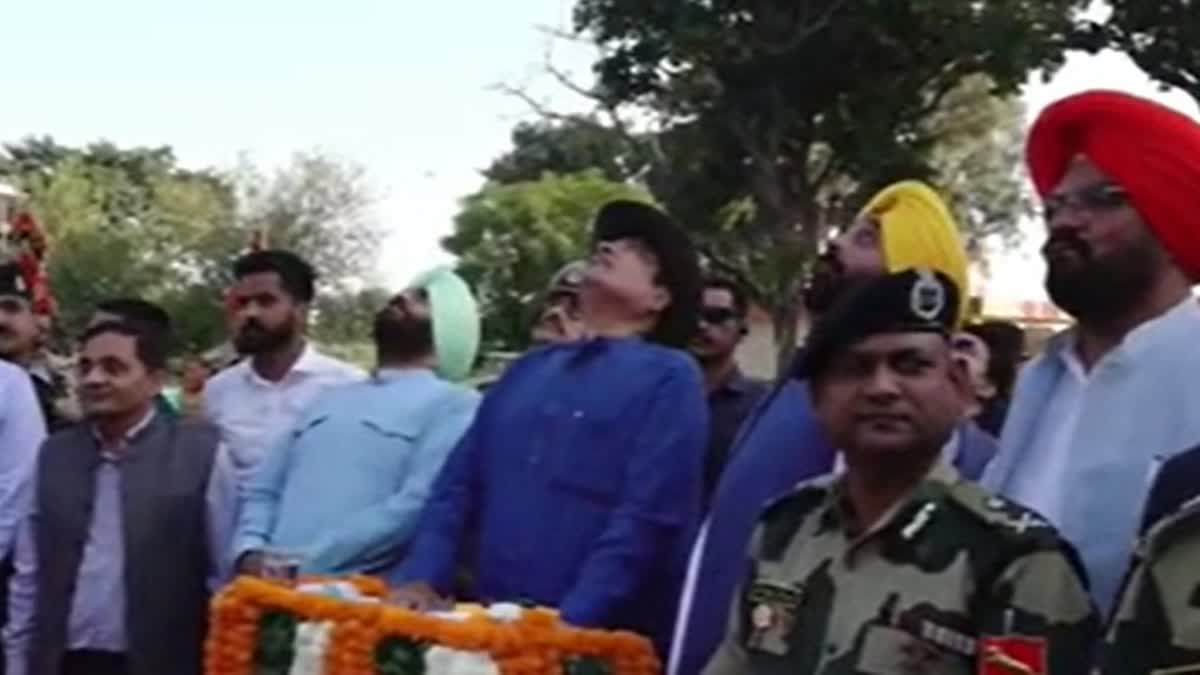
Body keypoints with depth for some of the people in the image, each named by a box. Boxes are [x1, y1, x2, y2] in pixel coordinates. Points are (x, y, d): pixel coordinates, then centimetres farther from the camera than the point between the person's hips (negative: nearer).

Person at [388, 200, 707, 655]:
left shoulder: (669, 377, -3)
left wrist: (567, 625, -20)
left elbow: (648, 519, -13)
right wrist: (420, 578, -4)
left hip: (592, 639, -5)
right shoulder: (529, 369, 15)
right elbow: (458, 485, 12)